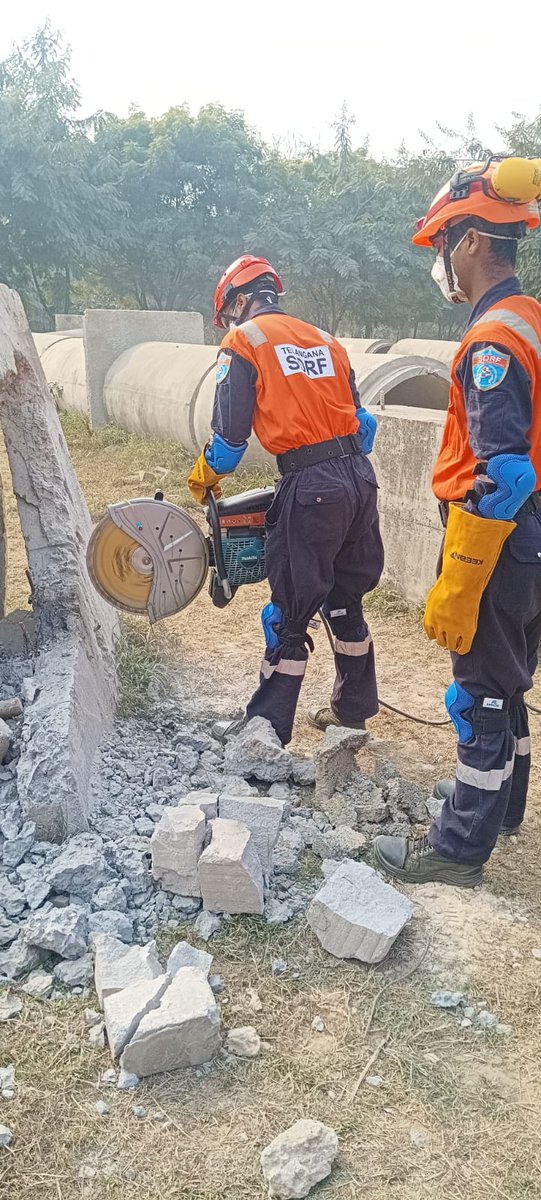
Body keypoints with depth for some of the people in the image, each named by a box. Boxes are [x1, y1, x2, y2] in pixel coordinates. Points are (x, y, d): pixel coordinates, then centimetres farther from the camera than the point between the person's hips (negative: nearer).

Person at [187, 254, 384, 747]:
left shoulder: (243, 341, 1)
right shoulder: (325, 341, 18)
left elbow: (231, 434, -3)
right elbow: (363, 423, 16)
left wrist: (205, 477, 15)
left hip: (310, 488, -6)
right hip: (360, 477, 6)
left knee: (291, 613, 2)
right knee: (345, 600, 19)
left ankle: (267, 726, 12)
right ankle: (354, 707, 31)